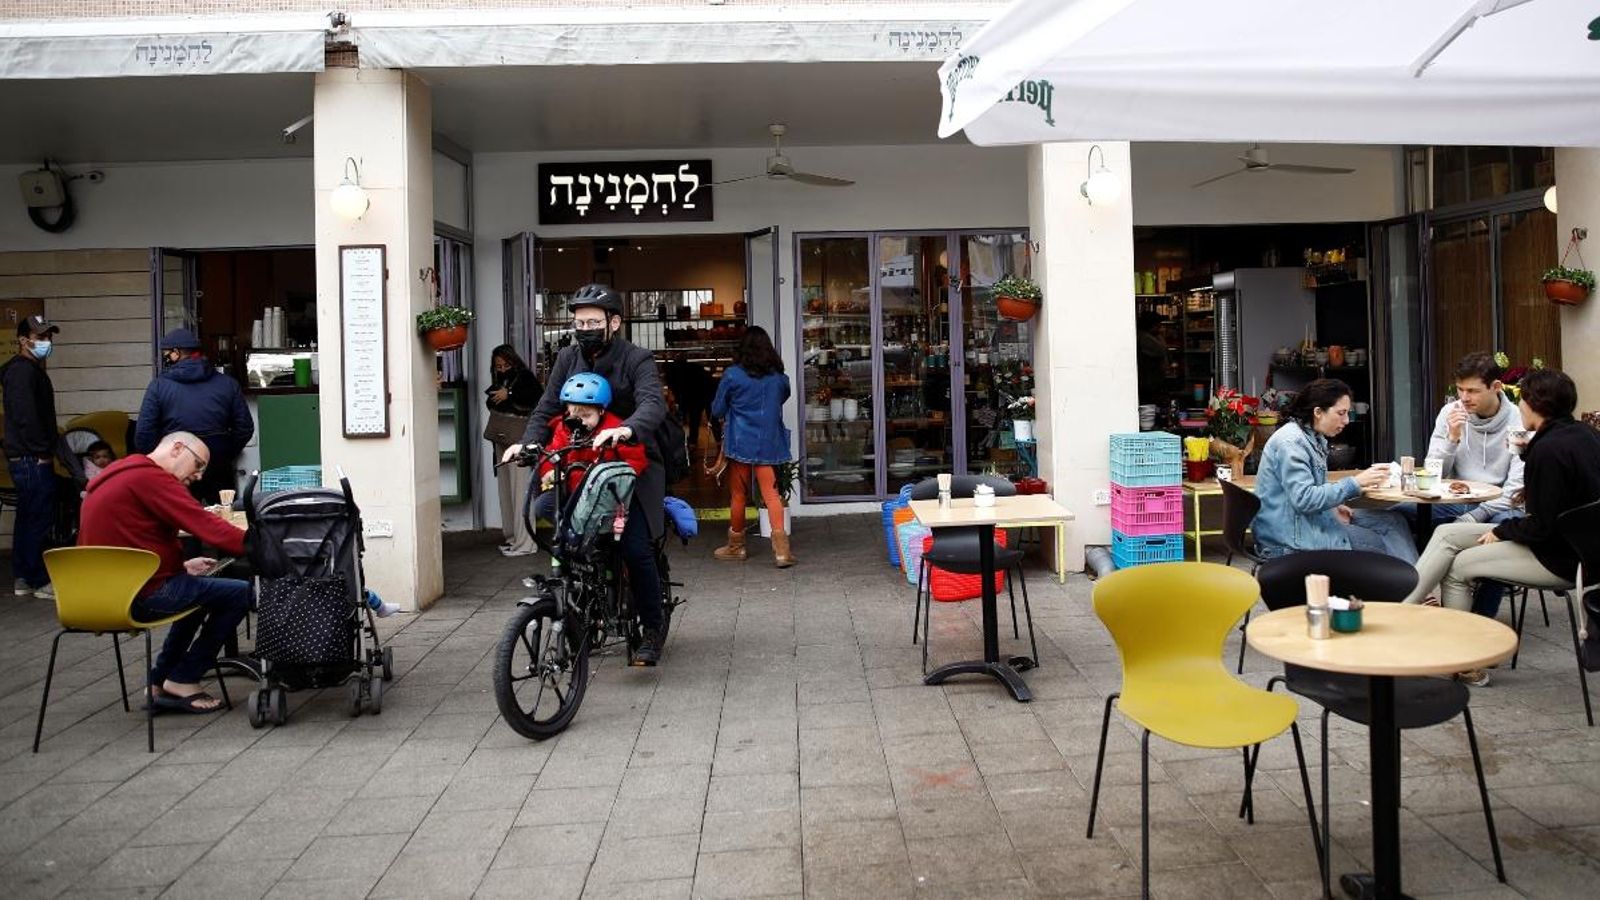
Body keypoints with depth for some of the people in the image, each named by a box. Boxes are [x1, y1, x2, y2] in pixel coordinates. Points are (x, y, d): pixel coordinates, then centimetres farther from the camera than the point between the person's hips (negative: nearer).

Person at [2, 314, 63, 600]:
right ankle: (40, 582, -2)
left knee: (27, 519, 14)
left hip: (26, 458, 11)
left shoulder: (31, 370, 19)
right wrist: (42, 451, -17)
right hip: (33, 459, -11)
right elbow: (26, 416, -21)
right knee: (40, 519, -7)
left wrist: (50, 445, 15)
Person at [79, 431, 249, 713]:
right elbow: (208, 527, -23)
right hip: (138, 597, -11)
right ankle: (182, 682, 5)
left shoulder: (122, 474, 17)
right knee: (240, 593, -8)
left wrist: (182, 566, 13)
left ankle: (160, 682, 25)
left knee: (201, 587, 29)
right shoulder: (149, 477, -15)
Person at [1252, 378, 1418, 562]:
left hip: (1312, 518, 10)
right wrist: (1355, 483, -25)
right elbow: (1303, 499, -26)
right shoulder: (1291, 442, -19)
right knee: (1383, 546, -12)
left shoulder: (1314, 438, 11)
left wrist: (1333, 506, 3)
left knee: (1393, 521, 4)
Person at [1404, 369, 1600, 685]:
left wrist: (1501, 531, -8)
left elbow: (1542, 527, -24)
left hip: (1560, 558, -10)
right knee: (1446, 534, 5)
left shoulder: (1549, 450, -25)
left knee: (1456, 567, 1)